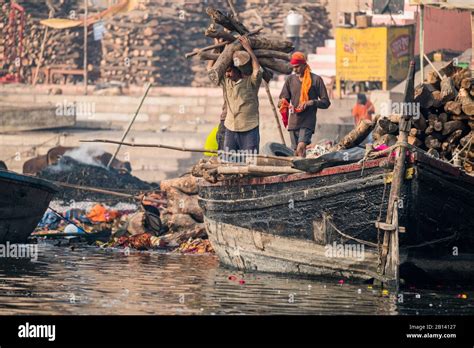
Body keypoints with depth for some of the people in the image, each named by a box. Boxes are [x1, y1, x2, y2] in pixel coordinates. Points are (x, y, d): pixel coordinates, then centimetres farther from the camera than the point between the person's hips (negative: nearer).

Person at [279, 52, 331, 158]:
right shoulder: (290, 79, 11)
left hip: (308, 122, -5)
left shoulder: (316, 79, 0)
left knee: (301, 147, -23)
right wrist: (283, 103, -10)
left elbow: (325, 102, 1)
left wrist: (311, 103, -16)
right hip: (293, 122, 5)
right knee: (295, 152, 6)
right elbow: (282, 101, 15)